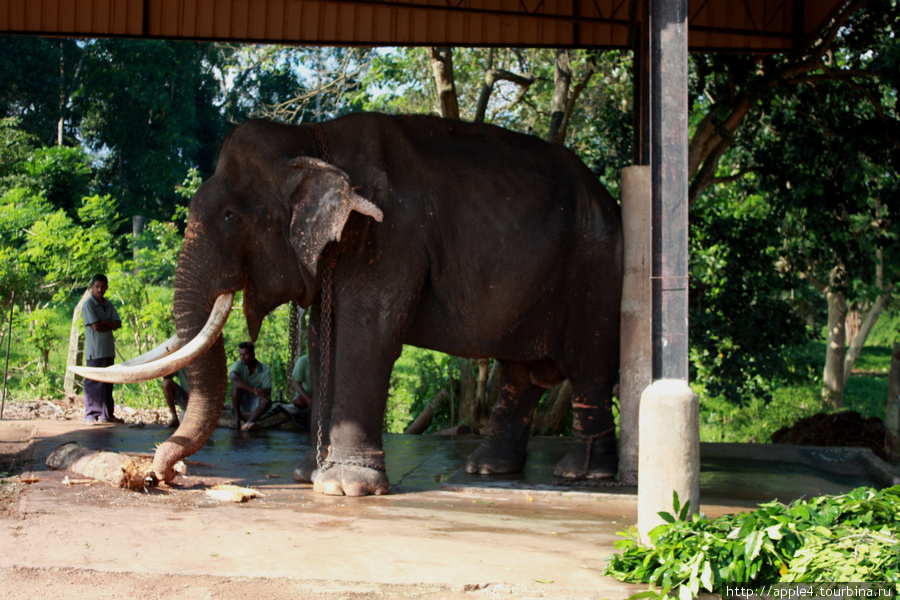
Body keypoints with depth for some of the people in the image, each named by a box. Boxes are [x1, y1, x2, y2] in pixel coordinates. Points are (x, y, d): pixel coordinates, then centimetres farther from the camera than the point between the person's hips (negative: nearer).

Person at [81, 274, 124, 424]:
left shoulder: (109, 305, 14)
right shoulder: (88, 305, -6)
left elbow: (118, 324, 4)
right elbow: (96, 326, -14)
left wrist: (104, 322, -12)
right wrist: (110, 326, -1)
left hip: (109, 349, 7)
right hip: (95, 351, -7)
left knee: (108, 383, 10)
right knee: (93, 383, -6)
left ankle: (107, 415, 15)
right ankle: (91, 415, -3)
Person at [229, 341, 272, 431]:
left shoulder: (265, 370, -13)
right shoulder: (238, 365, -13)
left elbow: (267, 392, -20)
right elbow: (233, 379, -36)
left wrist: (264, 393, -47)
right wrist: (253, 390, -46)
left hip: (256, 404, -1)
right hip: (242, 401, 1)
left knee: (266, 401, -33)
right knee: (237, 384, -28)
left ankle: (248, 423, -41)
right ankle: (237, 419, -27)